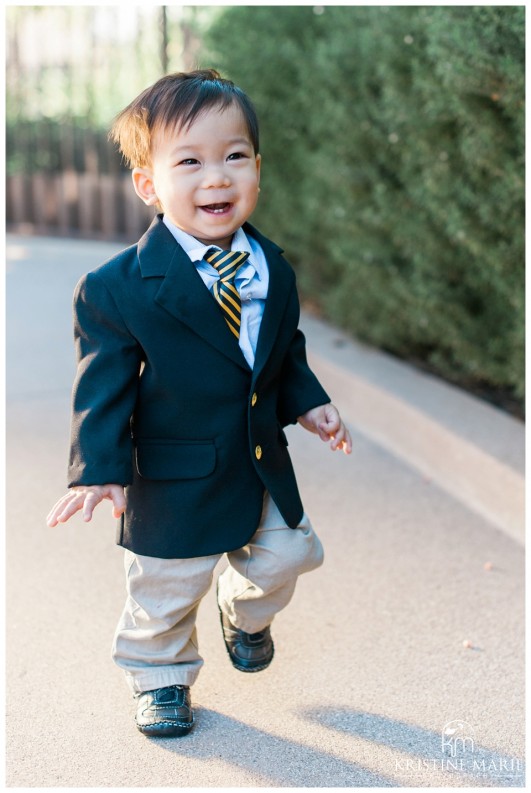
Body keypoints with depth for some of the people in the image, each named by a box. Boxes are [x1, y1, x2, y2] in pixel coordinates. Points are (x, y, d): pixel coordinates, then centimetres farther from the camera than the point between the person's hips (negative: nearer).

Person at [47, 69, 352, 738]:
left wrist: (306, 402, 3)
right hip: (176, 482, -5)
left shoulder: (273, 269, -3)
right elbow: (104, 385, -18)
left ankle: (245, 613, 56)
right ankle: (160, 677, 41)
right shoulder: (117, 288, -21)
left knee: (282, 558, 20)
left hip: (265, 467, 5)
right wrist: (100, 468, -24)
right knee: (164, 589, 12)